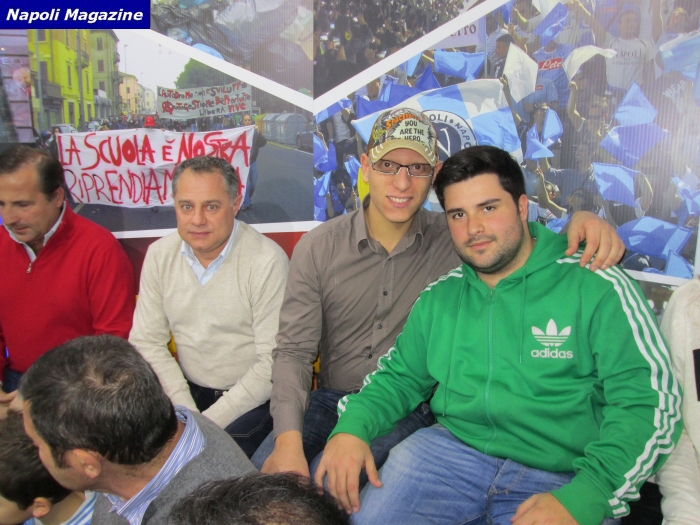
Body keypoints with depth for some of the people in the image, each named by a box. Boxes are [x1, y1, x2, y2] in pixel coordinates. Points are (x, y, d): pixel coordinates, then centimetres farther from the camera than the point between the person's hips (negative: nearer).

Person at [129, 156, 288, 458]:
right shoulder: (160, 255, 1)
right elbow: (146, 341, 2)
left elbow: (273, 364, -16)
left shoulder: (267, 261, -16)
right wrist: (185, 411, -10)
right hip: (187, 392, 4)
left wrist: (209, 422, -17)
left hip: (252, 400, -4)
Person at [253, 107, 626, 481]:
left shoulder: (453, 240, -5)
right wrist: (288, 440, -20)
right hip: (330, 399, 2)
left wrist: (581, 220, -26)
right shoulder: (317, 247, -3)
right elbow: (293, 349, -6)